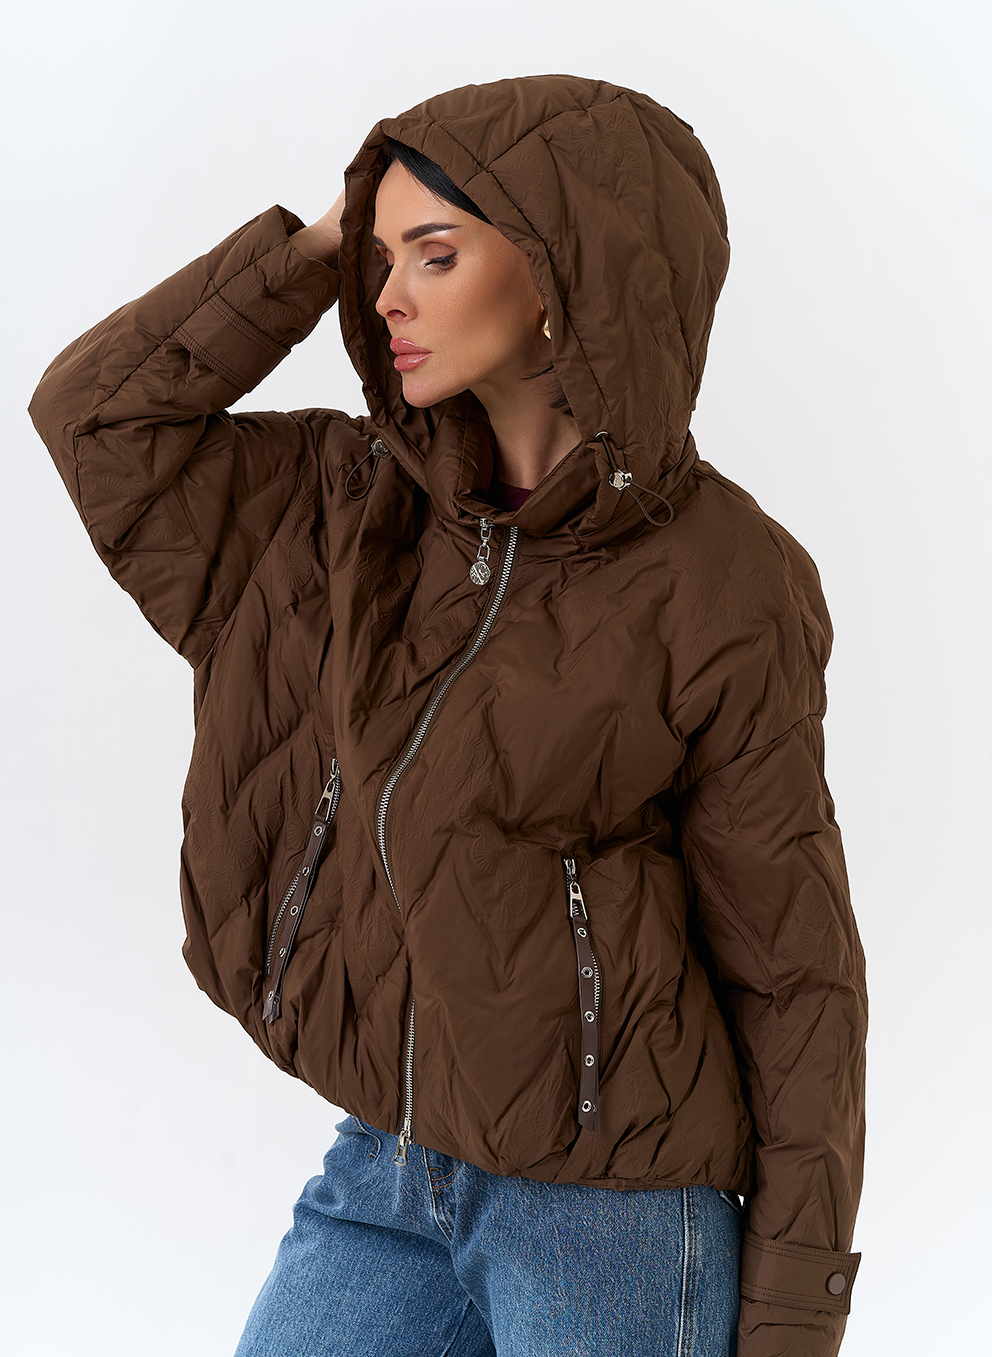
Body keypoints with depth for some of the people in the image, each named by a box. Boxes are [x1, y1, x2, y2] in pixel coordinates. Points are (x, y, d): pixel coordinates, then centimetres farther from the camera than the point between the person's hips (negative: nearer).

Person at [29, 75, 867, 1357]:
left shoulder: (724, 589, -13)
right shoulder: (380, 501, 3)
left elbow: (791, 963, -9)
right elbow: (99, 413, 2)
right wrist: (322, 240, -5)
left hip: (616, 1220, -5)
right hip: (396, 1172, 6)